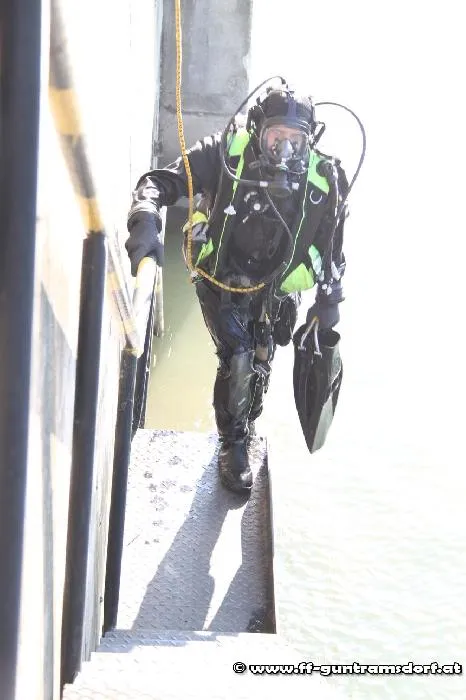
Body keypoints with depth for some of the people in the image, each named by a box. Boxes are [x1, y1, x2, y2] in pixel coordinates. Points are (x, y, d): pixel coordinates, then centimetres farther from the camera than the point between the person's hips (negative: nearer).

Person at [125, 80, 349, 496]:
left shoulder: (324, 179, -19)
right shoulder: (227, 154, -27)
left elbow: (333, 244, -4)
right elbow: (161, 181, -29)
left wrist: (329, 300, 0)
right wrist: (146, 219, -49)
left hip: (273, 291, 3)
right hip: (222, 283, -3)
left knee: (260, 366, 18)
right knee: (237, 359, -14)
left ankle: (246, 428, 47)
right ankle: (233, 446, 10)